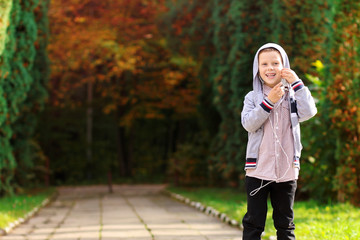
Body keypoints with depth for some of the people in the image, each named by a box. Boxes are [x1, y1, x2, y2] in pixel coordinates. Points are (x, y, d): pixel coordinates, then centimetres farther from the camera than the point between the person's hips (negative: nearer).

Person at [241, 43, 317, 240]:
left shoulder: (293, 95, 6)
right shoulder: (253, 97, 3)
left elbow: (309, 112, -12)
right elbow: (248, 124, -11)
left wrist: (297, 83, -12)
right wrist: (269, 102, -18)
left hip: (286, 171, 1)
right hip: (258, 170, -1)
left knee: (285, 223, 11)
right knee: (253, 223, 2)